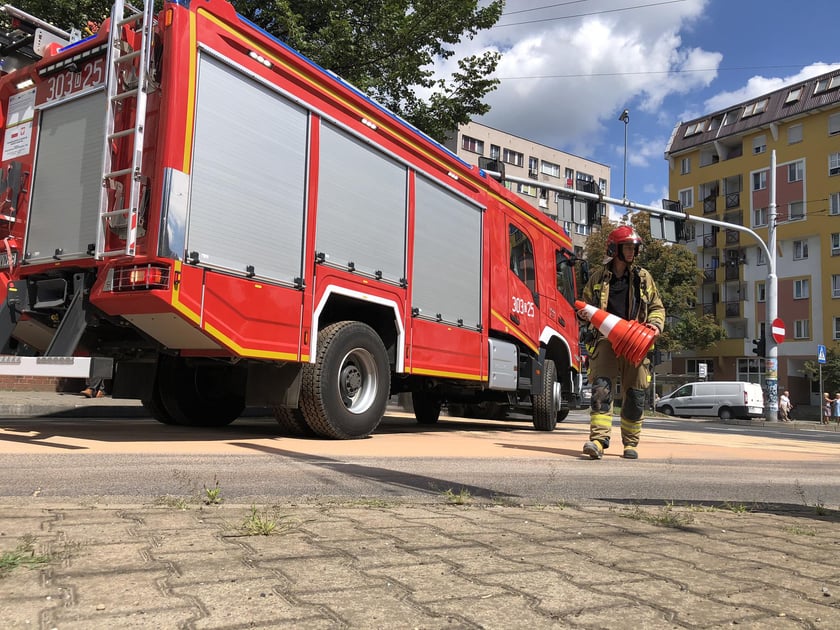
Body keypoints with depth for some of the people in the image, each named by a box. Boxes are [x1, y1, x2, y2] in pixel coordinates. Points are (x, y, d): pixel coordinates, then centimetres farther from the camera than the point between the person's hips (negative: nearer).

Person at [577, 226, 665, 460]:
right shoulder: (598, 276, 11)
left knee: (635, 394, 3)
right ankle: (598, 440, -24)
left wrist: (656, 325, -2)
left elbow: (657, 307, 18)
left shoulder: (643, 277, 14)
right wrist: (584, 313, -3)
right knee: (601, 387, -18)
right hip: (605, 338, -1)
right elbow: (587, 303, 20)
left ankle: (630, 443, 18)